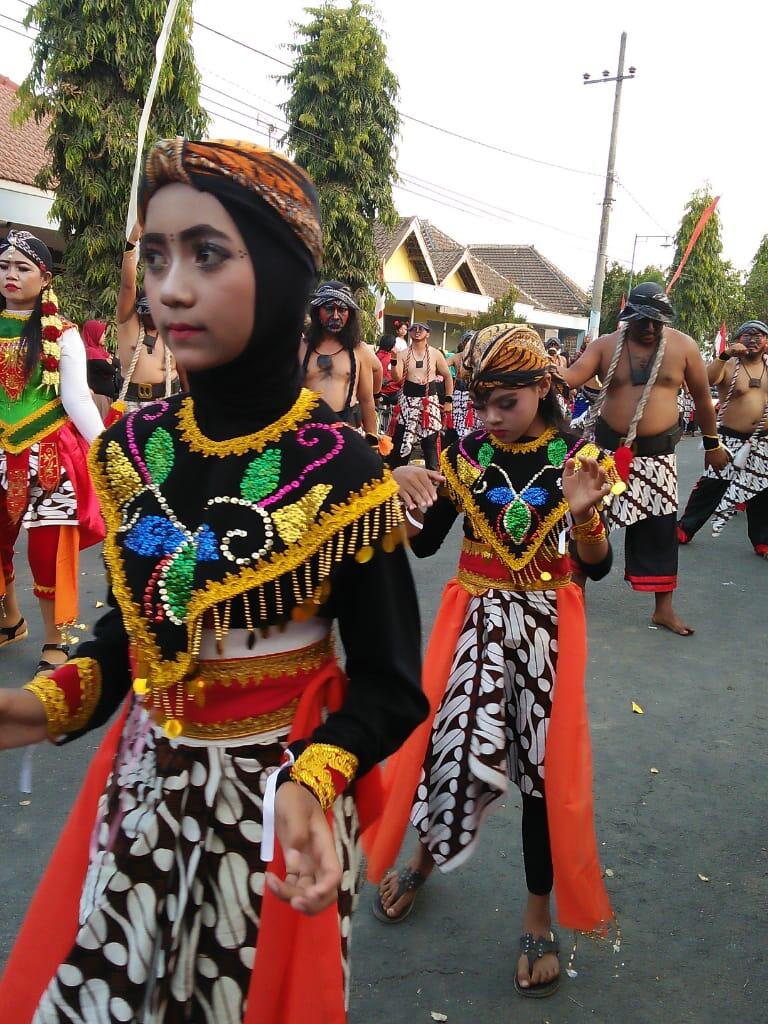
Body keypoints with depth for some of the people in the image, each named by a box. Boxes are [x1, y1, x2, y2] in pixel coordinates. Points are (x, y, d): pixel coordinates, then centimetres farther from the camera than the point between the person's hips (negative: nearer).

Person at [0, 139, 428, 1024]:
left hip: (279, 792, -4)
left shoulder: (341, 473, -19)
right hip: (141, 784, 5)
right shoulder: (134, 446, -4)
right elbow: (135, 617, 7)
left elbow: (384, 680, -13)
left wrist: (313, 782, -29)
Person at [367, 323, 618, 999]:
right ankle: (426, 851, 23)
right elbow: (424, 545, 3)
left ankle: (540, 916, 24)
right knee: (463, 745, -11)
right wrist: (408, 495, -17)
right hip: (476, 614, 1)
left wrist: (584, 514, -26)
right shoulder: (466, 453, -2)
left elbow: (597, 568, -6)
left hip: (547, 621, 0)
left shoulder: (577, 457, -6)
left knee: (546, 763, 3)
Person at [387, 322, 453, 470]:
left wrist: (448, 400, 6)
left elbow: (448, 377, 10)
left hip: (430, 400, 0)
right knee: (400, 438, -2)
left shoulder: (435, 354, 3)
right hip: (408, 399, 0)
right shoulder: (403, 354, 1)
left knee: (431, 437, 1)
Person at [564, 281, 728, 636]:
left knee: (660, 529, 6)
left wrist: (712, 443, 12)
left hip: (657, 453, 1)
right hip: (609, 446, 0)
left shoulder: (683, 346, -3)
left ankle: (663, 608, 17)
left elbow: (702, 397, 7)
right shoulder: (605, 345, -3)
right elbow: (572, 377, -15)